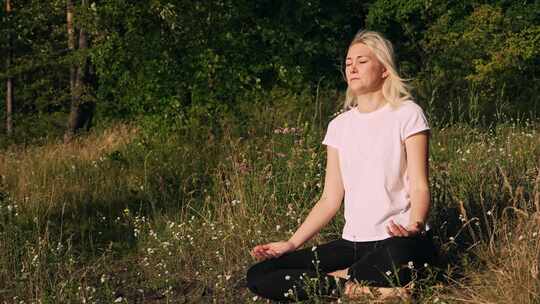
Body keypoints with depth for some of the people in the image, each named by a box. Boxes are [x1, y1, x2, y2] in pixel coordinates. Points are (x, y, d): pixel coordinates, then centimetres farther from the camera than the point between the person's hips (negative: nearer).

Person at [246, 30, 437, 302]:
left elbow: (420, 186, -8)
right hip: (353, 243, 6)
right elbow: (330, 200, 13)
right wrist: (291, 243, 3)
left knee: (397, 258, -45)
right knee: (259, 276, -11)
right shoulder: (339, 126, 15)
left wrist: (415, 226, -29)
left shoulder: (406, 114, 0)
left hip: (397, 242, -6)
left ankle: (333, 280, -14)